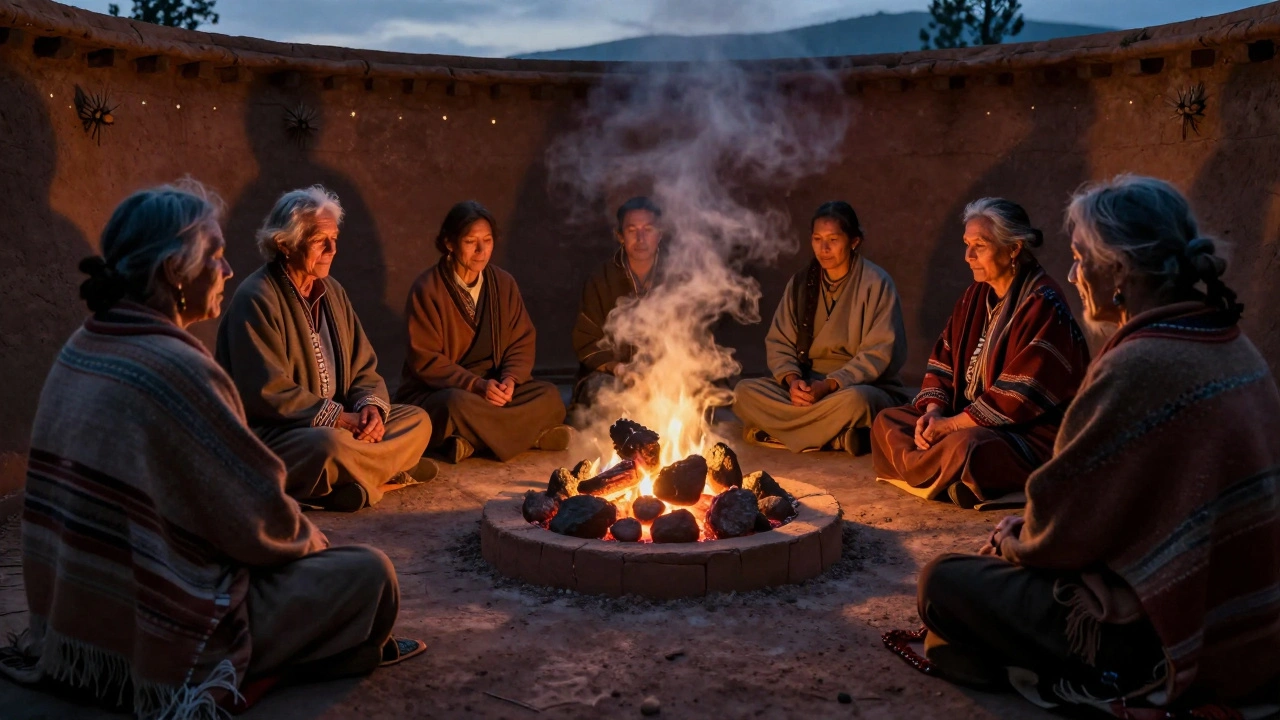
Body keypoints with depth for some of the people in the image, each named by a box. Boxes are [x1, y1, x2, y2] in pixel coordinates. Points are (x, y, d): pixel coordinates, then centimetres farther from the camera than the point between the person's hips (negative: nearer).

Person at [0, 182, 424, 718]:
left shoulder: (83, 347, 3)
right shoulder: (175, 368, -25)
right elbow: (260, 520, -19)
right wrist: (309, 539, 4)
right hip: (162, 644, -9)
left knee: (304, 549, 25)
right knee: (370, 574, 1)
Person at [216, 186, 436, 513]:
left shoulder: (332, 291, 10)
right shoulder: (256, 299, -15)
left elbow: (363, 369, 10)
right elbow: (268, 392, -21)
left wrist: (370, 407, -12)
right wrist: (341, 418, -21)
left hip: (336, 423, 9)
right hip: (268, 433, -8)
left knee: (417, 421, -2)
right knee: (331, 445, -38)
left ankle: (353, 476, -18)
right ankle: (390, 469, -11)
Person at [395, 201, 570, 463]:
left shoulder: (503, 283, 6)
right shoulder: (427, 289, -9)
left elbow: (523, 342, 7)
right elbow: (424, 360, -13)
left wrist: (510, 379, -14)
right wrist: (476, 385, -24)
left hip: (493, 388, 5)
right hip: (435, 393, -4)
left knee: (549, 397, -18)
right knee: (458, 403, -38)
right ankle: (531, 433, -22)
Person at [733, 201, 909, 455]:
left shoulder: (876, 284, -7)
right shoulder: (801, 282, 8)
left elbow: (879, 353, -12)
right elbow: (778, 342, 6)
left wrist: (829, 385, -23)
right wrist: (792, 380, -15)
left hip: (861, 388, -5)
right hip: (808, 386, 5)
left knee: (853, 401, -41)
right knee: (745, 391, -21)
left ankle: (775, 430, -22)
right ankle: (837, 437, -26)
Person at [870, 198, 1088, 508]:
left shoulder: (1042, 304, -18)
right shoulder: (976, 296, 9)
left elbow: (1019, 395, -24)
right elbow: (943, 362, 10)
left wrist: (952, 423, -20)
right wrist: (934, 412, -9)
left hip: (1033, 433, -9)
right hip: (970, 419, 9)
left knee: (965, 446, -37)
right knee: (887, 422, 3)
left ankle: (928, 477, -7)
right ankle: (939, 478, -10)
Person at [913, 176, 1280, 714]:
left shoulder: (1138, 368, -24)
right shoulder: (1229, 344, 3)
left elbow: (1063, 523, -16)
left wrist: (1013, 539, 5)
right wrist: (1022, 536, 11)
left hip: (1171, 646, -9)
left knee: (945, 583, 0)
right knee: (1008, 552, 23)